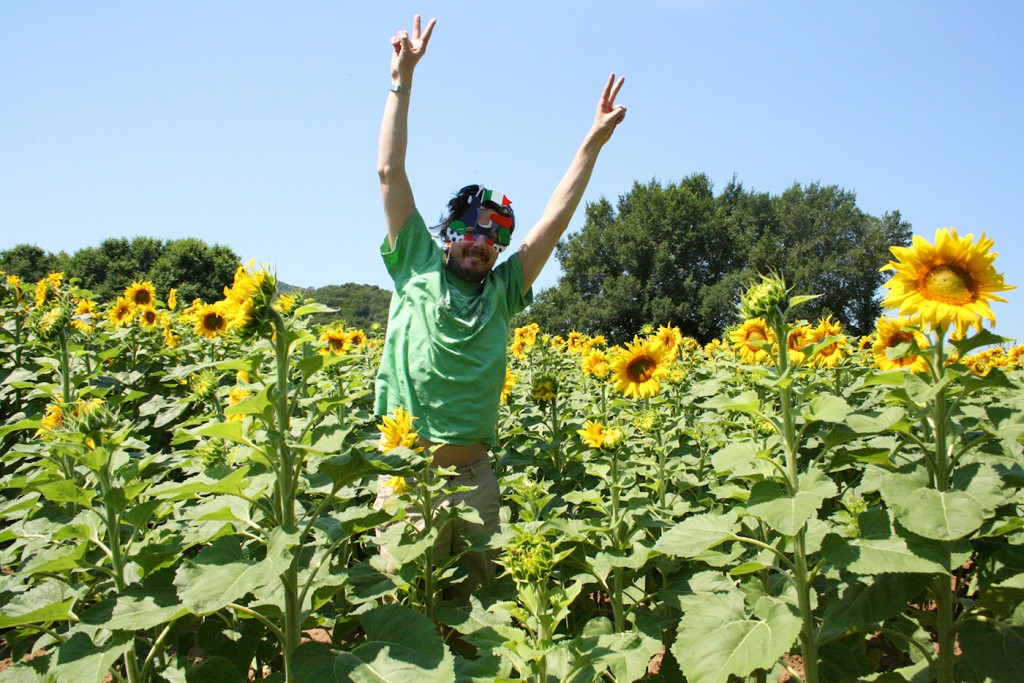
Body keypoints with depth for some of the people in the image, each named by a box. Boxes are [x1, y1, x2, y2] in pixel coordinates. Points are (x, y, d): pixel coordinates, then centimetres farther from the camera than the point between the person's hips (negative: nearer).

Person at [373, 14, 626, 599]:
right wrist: (402, 80, 5)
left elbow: (557, 216, 10)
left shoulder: (502, 290, 11)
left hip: (475, 477, 3)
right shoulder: (416, 269, 6)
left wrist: (595, 141, 10)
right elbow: (391, 173, 5)